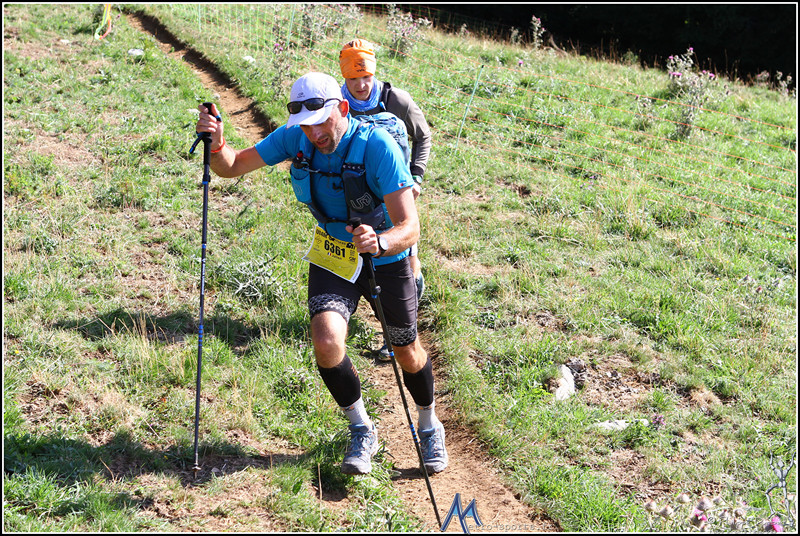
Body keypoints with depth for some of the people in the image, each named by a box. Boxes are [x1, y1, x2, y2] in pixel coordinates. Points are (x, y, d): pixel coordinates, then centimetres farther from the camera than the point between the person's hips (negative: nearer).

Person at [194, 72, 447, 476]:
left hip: (386, 258, -2)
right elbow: (231, 167, -9)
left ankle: (429, 427, 41)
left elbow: (410, 228, -33)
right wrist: (217, 144, -32)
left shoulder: (377, 146, -29)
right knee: (327, 343, -20)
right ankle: (361, 431, 6)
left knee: (407, 353, 11)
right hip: (332, 256, 2)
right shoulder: (295, 138, -15)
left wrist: (381, 242, -55)